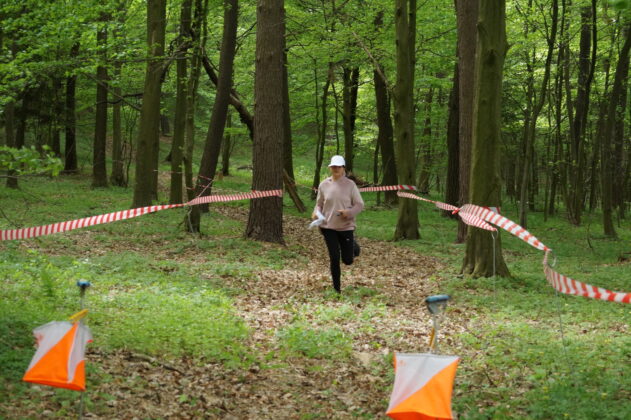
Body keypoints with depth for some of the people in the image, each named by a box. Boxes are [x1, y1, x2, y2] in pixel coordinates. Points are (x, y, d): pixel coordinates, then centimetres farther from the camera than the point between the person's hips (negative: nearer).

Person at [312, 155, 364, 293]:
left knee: (348, 260, 6)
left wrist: (349, 212, -21)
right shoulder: (324, 185, 0)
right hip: (328, 226, 1)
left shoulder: (350, 184, -6)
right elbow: (319, 204, 10)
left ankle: (353, 246, 42)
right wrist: (317, 213, -11)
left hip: (346, 226, -1)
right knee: (334, 259, -1)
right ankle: (337, 288, 14)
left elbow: (360, 204, -2)